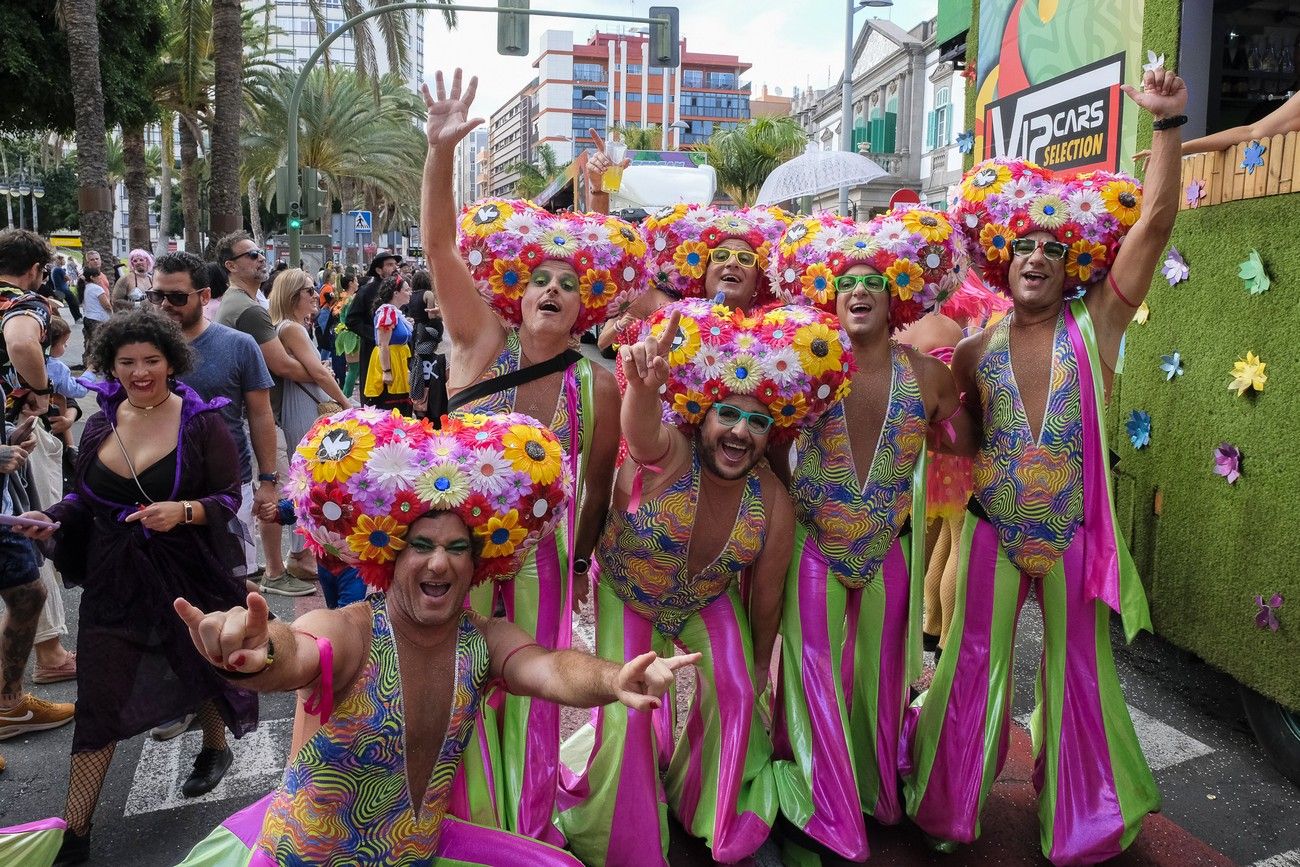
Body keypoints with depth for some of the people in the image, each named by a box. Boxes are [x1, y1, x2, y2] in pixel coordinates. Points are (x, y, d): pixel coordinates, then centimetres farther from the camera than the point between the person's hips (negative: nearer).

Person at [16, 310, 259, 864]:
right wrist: (52, 518, -7)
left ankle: (214, 747, 51)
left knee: (201, 666, 18)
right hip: (114, 579, 3)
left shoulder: (201, 422, -9)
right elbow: (85, 498, 12)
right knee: (96, 699, 3)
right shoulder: (100, 426, 3)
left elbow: (230, 496, -9)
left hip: (187, 573, -3)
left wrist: (183, 511, -26)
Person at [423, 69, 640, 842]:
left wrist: (581, 559, 12)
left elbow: (598, 485, 4)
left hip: (539, 555, 0)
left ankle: (527, 833, 39)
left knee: (529, 696, 15)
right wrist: (442, 150, -30)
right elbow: (439, 244, -19)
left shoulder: (597, 386, -8)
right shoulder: (481, 342, -8)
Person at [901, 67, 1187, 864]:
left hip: (1074, 534, -1)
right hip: (992, 531, 1)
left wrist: (1168, 123, -19)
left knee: (1079, 674, 14)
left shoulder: (1095, 326, -5)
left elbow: (1153, 225, -14)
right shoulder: (978, 349, 0)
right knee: (973, 669, 12)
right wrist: (975, 459, -2)